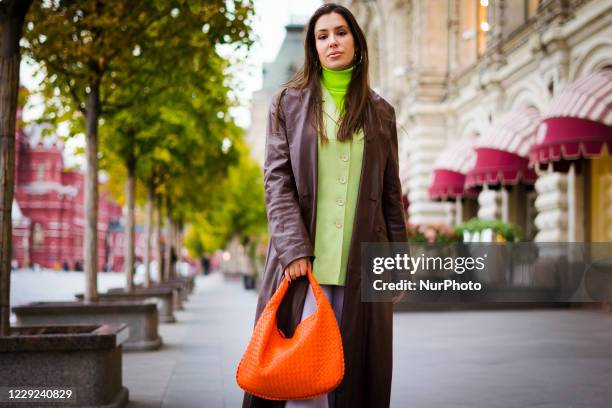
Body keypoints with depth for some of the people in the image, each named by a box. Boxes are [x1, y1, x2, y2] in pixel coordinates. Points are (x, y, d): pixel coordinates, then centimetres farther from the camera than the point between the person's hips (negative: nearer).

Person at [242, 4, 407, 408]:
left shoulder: (381, 112, 13)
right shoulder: (289, 102, 7)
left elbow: (391, 193, 13)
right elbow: (277, 179, -1)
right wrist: (293, 248, -12)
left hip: (362, 265, 2)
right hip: (303, 258, -2)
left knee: (355, 369, 3)